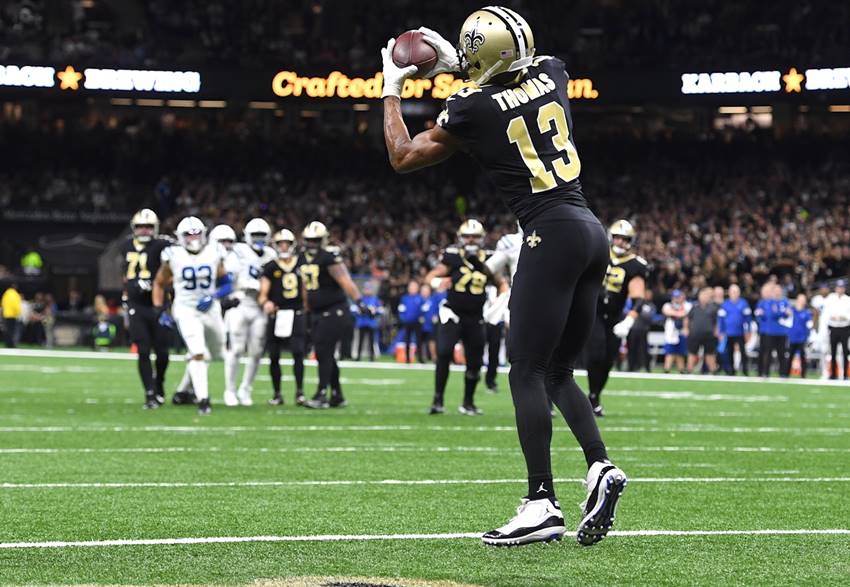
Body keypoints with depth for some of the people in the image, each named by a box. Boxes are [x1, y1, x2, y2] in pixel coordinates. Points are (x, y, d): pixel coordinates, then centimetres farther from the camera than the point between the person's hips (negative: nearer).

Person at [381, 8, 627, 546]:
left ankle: (543, 504, -9)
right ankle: (601, 467, -4)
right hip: (593, 233, 7)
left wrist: (392, 91, 22)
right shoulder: (553, 74, 10)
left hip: (552, 234, -7)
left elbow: (404, 157, 10)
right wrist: (453, 60, 39)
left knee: (527, 372, -3)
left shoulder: (473, 108, -5)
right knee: (559, 372, 15)